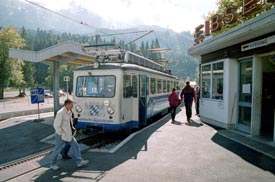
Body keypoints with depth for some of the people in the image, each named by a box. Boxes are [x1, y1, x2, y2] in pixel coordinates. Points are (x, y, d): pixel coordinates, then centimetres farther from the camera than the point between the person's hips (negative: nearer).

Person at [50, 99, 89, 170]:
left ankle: (79, 162, 14)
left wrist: (72, 128, 11)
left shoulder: (69, 112, 3)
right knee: (57, 149, 8)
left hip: (69, 134, 8)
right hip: (61, 135, -8)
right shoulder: (60, 113, -22)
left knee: (75, 146, 6)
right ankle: (53, 164, 29)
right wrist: (62, 134, -18)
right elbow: (56, 126, -22)